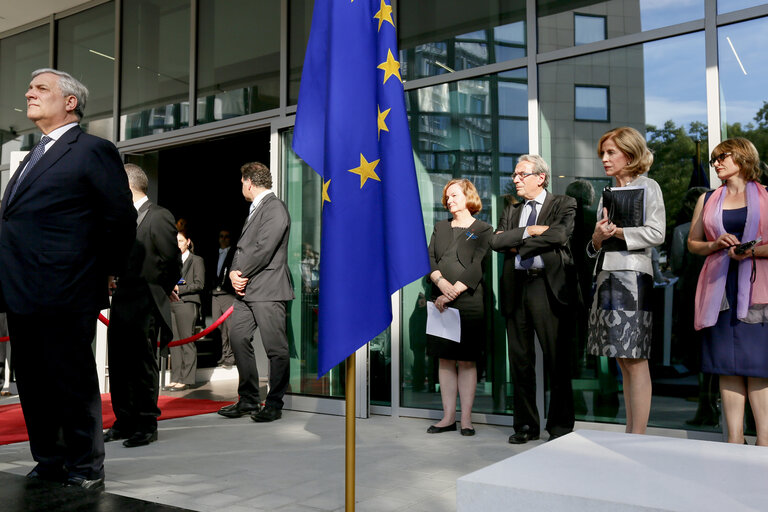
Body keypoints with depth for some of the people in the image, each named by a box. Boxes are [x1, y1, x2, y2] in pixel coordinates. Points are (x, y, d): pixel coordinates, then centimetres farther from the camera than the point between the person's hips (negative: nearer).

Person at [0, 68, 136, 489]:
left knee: (74, 387, 0)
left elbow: (121, 220, -10)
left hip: (64, 296, -9)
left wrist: (102, 272, -3)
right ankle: (49, 465, 28)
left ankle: (85, 473, 13)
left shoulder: (93, 151, -6)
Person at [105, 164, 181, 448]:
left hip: (144, 305, -8)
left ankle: (146, 425, 9)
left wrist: (161, 289, 0)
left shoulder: (158, 216, -8)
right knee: (119, 365, 11)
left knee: (143, 365, -1)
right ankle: (125, 422, 22)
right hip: (121, 302, 8)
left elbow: (173, 259, -9)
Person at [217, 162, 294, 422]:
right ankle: (248, 400, 17)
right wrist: (234, 272, 2)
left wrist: (242, 274, -8)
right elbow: (243, 246, 19)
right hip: (246, 289, 10)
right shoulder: (254, 209, 22)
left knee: (276, 348, -3)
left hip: (267, 289, -10)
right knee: (238, 338, 7)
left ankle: (274, 405, 6)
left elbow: (264, 248, -17)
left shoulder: (275, 208, -9)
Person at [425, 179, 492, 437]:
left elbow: (477, 267, -7)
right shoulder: (440, 228, 18)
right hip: (441, 303, 4)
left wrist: (453, 292, -14)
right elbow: (429, 258, 7)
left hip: (468, 302, -4)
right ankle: (448, 417, 12)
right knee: (445, 359, 5)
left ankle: (466, 419, 6)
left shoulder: (483, 230, 4)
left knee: (467, 360, -1)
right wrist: (441, 283, -13)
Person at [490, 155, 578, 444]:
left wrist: (517, 245, -5)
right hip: (516, 289, 5)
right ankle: (526, 426, 16)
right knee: (520, 360, 7)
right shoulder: (511, 211, 21)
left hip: (549, 287, -4)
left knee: (558, 361, -2)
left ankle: (560, 427, 9)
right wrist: (528, 231, -9)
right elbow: (496, 240, 5)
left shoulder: (563, 204, 7)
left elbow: (559, 235, -12)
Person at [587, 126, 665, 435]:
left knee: (635, 360, -8)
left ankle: (638, 436, -4)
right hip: (606, 278, 7)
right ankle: (629, 434, 13)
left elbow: (656, 234, -8)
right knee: (623, 362, 8)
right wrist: (598, 237, -2)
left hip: (633, 276, -7)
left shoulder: (647, 187, 3)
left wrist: (618, 232, -11)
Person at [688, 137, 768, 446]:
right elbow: (692, 243, 18)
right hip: (719, 288, 3)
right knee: (727, 365, 2)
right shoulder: (707, 200, 16)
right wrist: (717, 244, -1)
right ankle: (735, 439, 8)